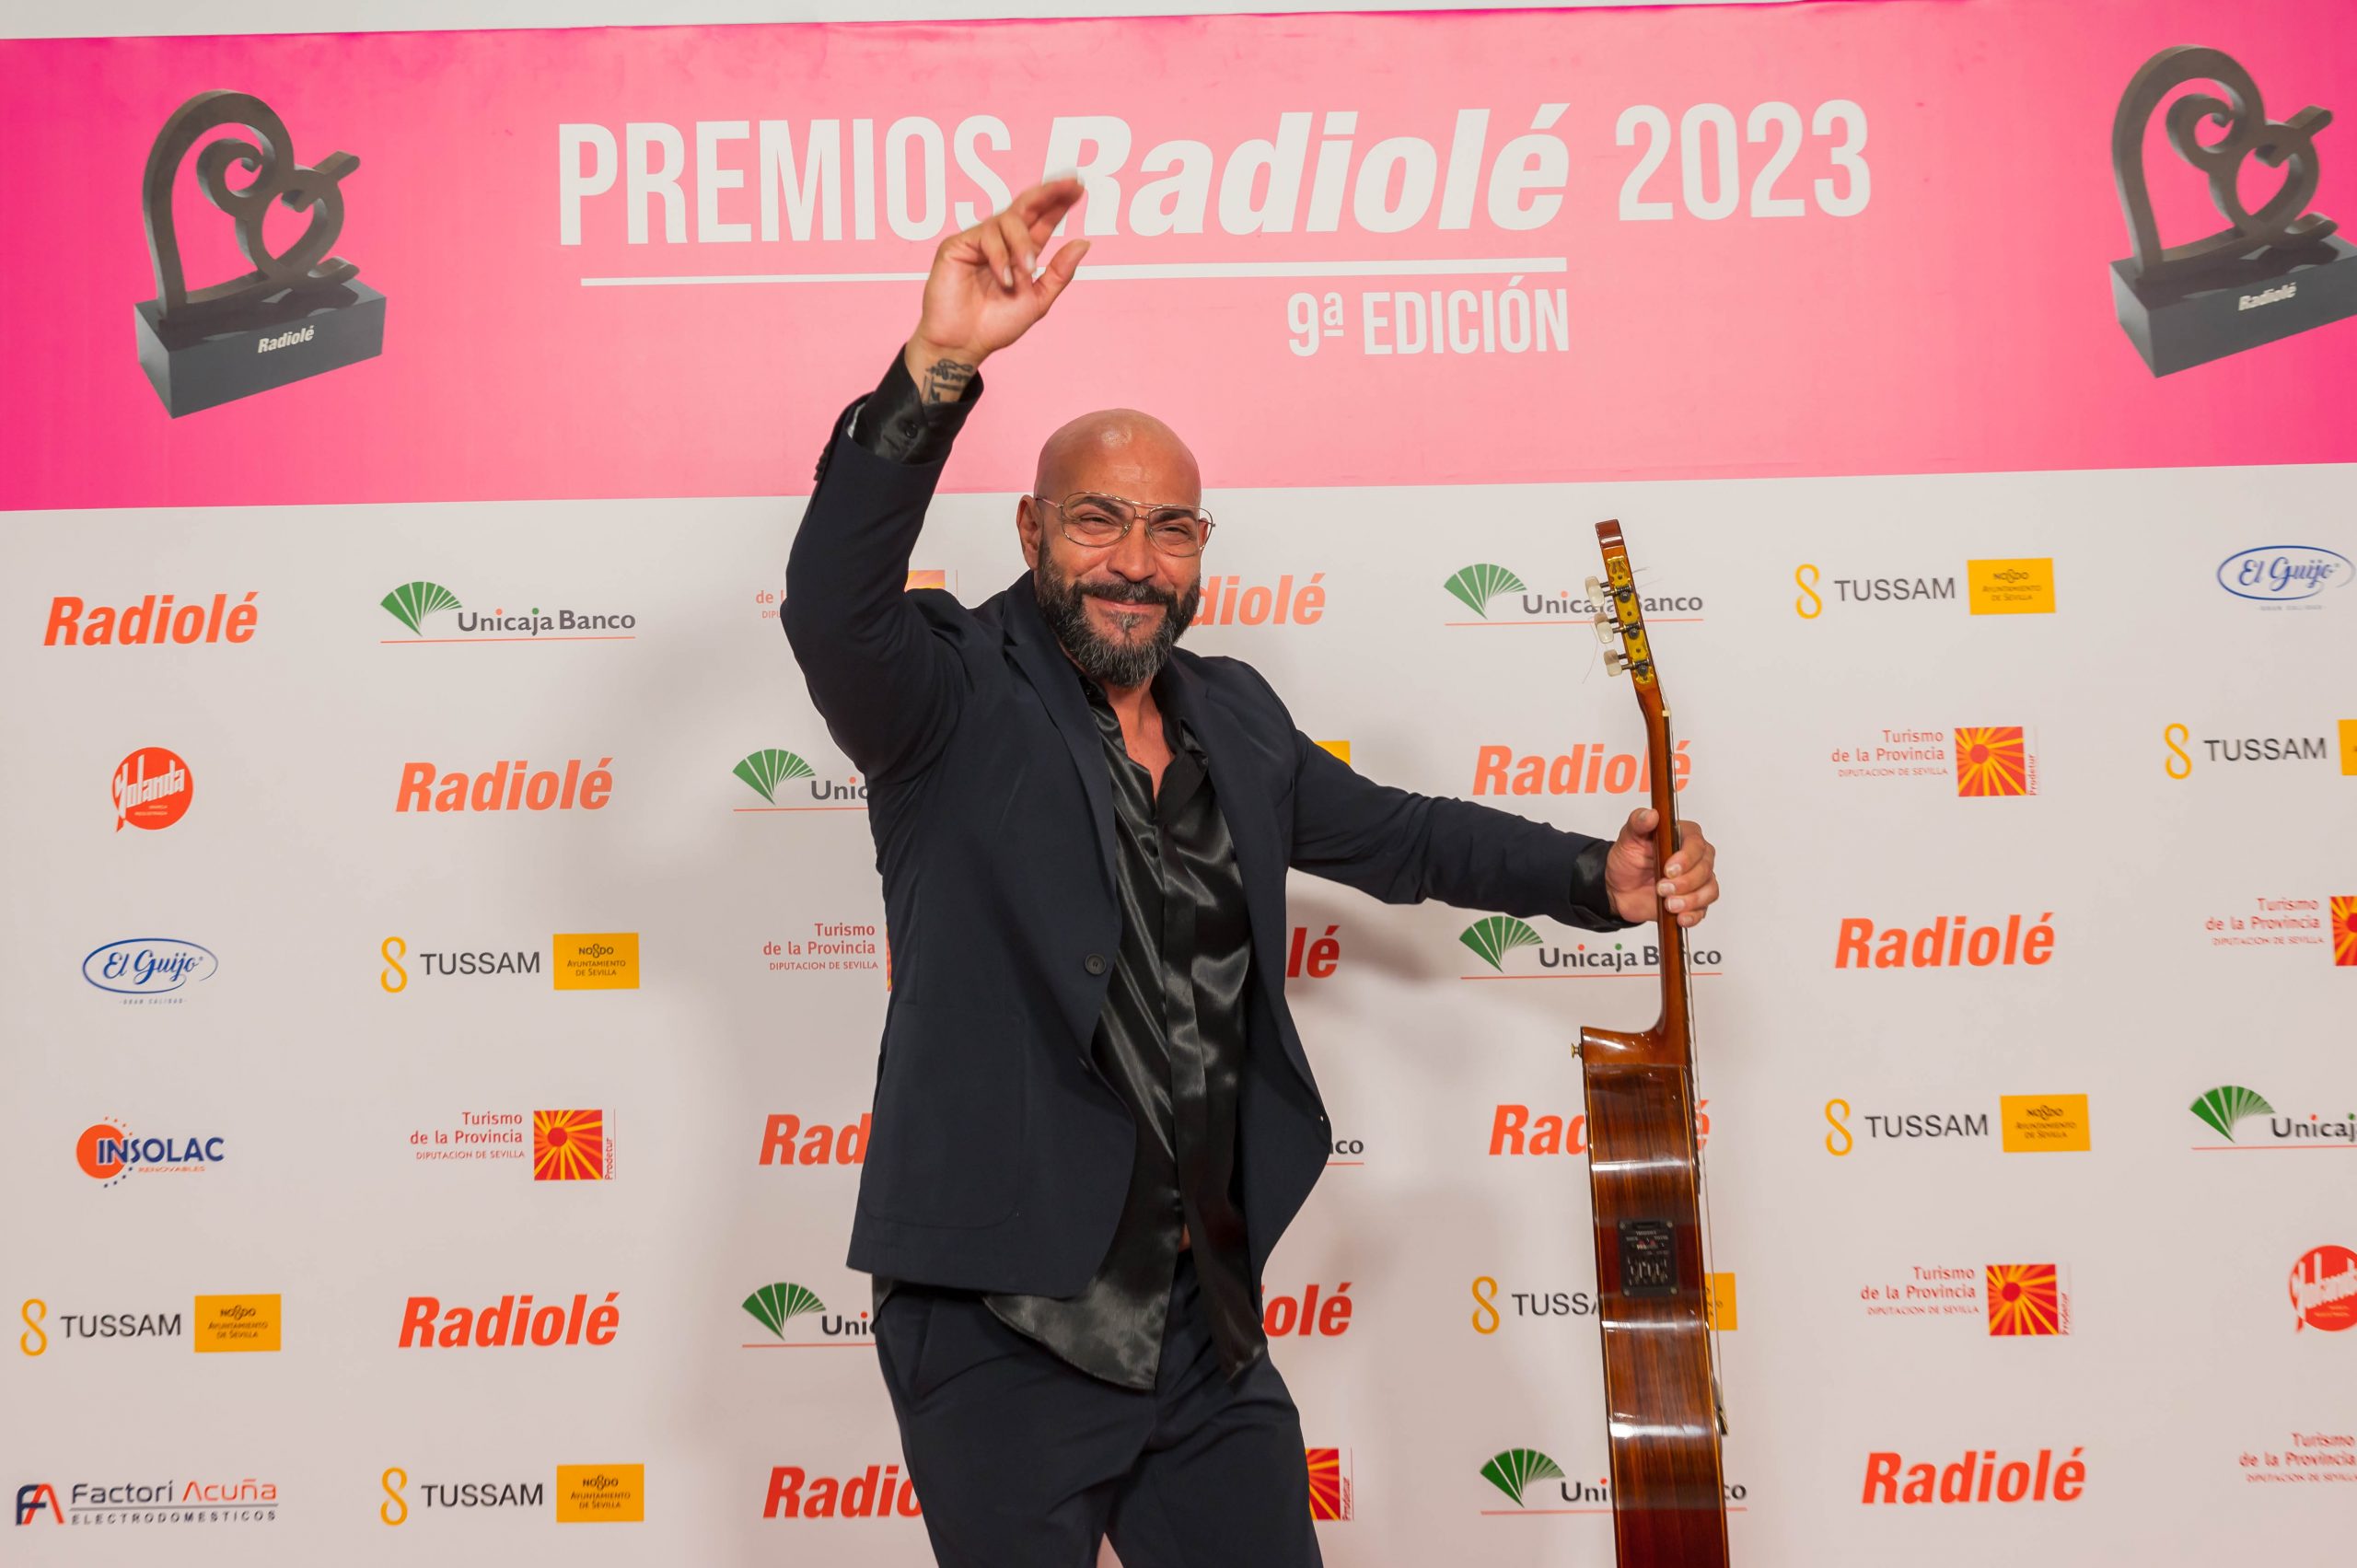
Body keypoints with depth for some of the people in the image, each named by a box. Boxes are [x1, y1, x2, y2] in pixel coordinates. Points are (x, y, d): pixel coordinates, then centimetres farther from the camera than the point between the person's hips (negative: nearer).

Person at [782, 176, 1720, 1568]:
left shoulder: (1234, 718, 12)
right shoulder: (957, 697, -7)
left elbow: (1388, 829, 27)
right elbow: (835, 606, -28)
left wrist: (1599, 880, 20)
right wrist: (939, 364, -40)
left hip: (1208, 1329, 6)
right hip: (1004, 1336, -6)